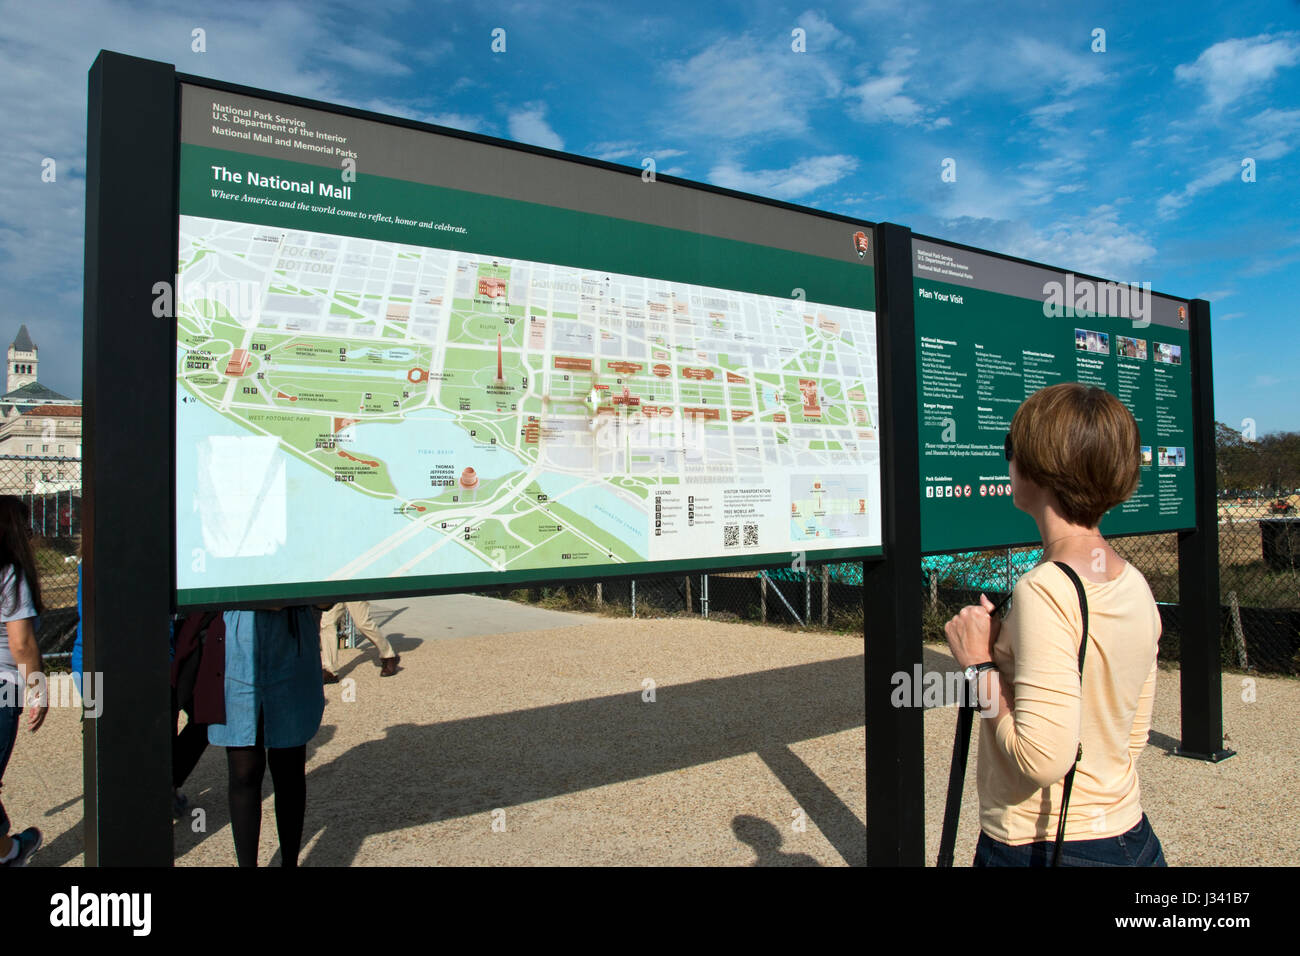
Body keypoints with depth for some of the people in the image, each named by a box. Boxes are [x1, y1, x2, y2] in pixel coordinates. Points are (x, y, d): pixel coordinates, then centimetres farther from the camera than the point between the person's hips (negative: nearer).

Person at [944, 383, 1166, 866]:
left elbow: (1041, 758, -27)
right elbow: (1132, 737, 11)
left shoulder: (1044, 592, -24)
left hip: (1041, 846, -7)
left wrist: (980, 665, -15)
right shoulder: (1134, 586, 0)